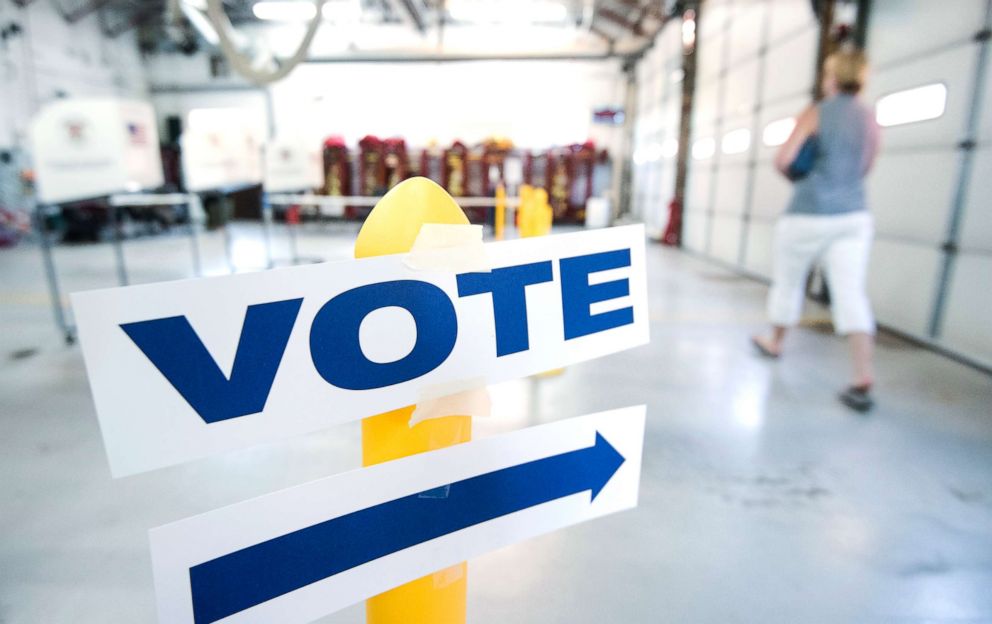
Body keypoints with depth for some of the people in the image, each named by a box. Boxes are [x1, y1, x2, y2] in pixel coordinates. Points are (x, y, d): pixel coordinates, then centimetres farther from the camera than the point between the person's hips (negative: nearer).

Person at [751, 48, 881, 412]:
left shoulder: (815, 113, -5)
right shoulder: (871, 120, 12)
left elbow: (783, 160, -13)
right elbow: (863, 168, 22)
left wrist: (791, 171, 8)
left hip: (808, 216, -4)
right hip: (853, 216, 5)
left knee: (788, 282, 15)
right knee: (851, 291, -4)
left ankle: (775, 342, 35)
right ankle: (863, 379, -12)